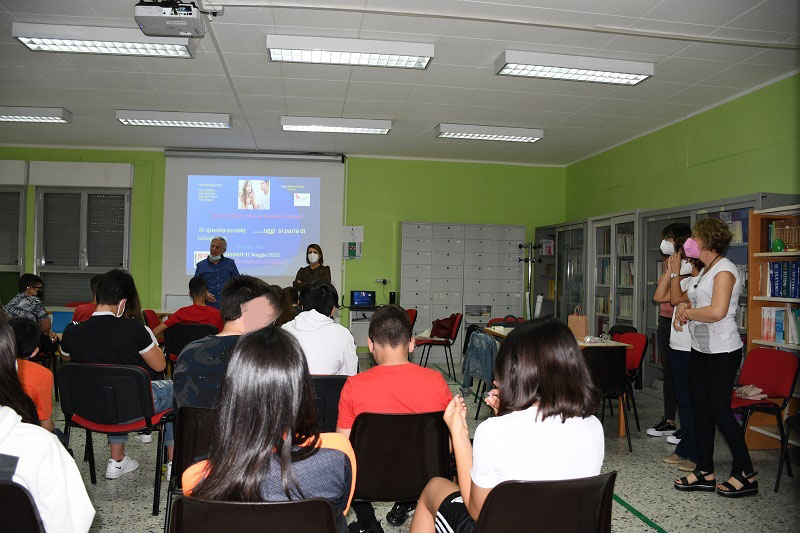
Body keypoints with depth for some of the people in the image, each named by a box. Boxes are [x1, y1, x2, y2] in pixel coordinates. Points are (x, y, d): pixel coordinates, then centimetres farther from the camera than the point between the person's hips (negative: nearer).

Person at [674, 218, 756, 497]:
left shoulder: (724, 270, -14)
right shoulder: (705, 270, 14)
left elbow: (717, 312, -26)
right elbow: (694, 302, 24)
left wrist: (687, 312, -11)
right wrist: (684, 306, 2)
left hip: (722, 352, -9)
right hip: (700, 349, 9)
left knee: (720, 411, -3)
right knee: (700, 409, 11)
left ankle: (745, 475, 12)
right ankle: (705, 473, 20)